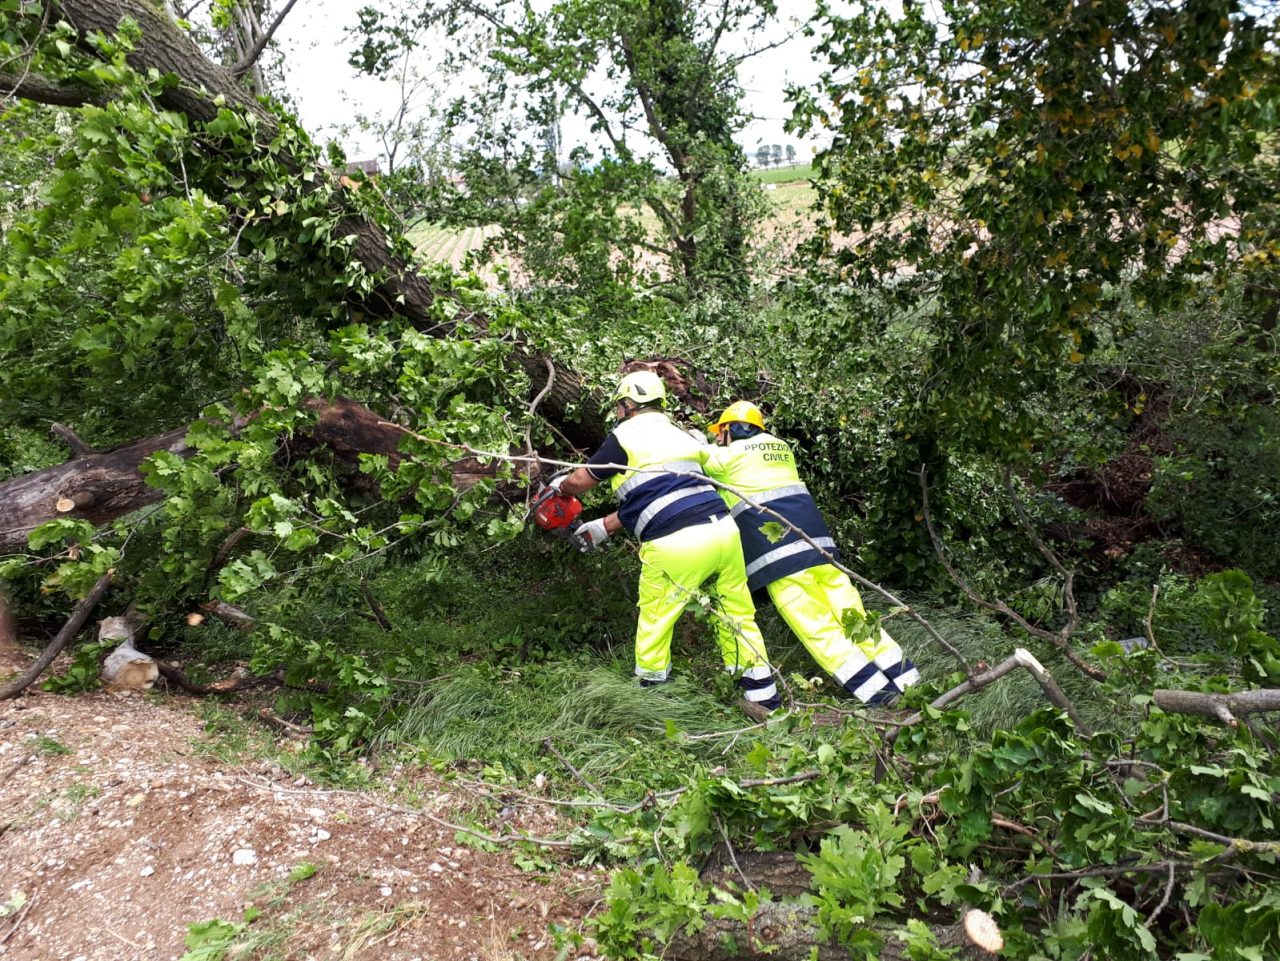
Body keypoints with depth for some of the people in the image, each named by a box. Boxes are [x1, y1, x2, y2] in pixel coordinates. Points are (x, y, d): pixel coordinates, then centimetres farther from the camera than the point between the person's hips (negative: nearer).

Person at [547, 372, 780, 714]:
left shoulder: (624, 437, 3)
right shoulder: (683, 436, 23)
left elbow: (579, 482, 15)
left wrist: (559, 486, 39)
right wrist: (604, 527, 36)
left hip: (675, 545, -6)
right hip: (722, 529, 6)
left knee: (654, 621, 14)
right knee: (737, 614, 16)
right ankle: (762, 695, 20)